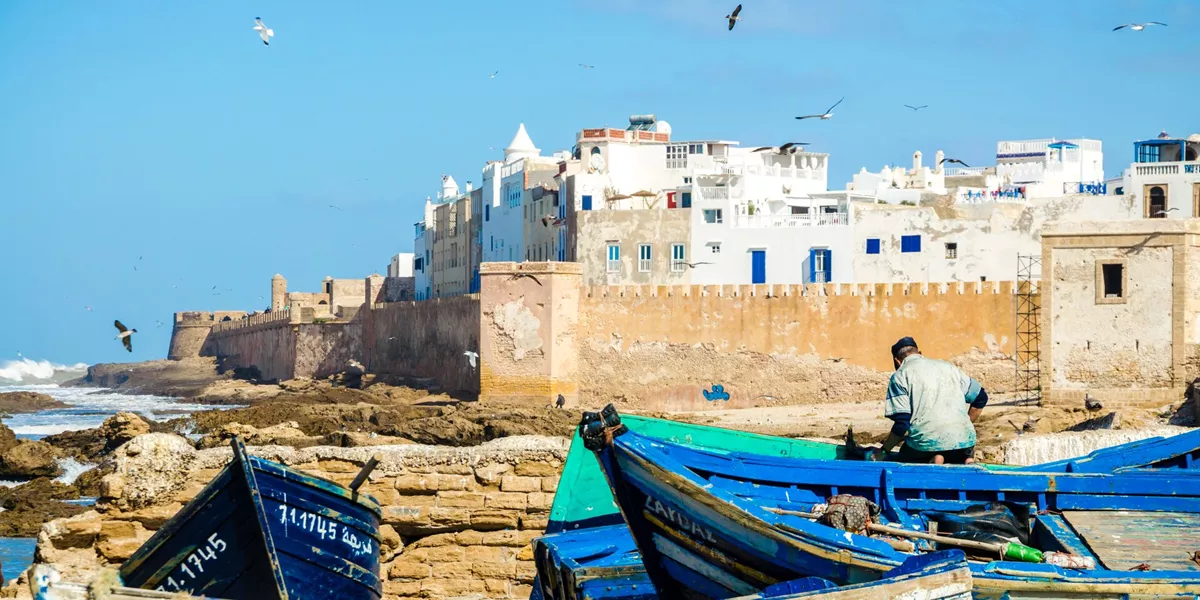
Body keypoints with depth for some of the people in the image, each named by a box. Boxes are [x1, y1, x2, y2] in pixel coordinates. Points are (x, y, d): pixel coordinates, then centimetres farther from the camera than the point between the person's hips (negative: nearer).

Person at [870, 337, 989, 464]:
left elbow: (902, 424, -4)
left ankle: (931, 462, -8)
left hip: (928, 440, -4)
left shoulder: (899, 376, 5)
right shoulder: (947, 366, 21)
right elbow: (981, 397, 26)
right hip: (963, 441, 4)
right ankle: (966, 463, -4)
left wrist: (883, 451, 8)